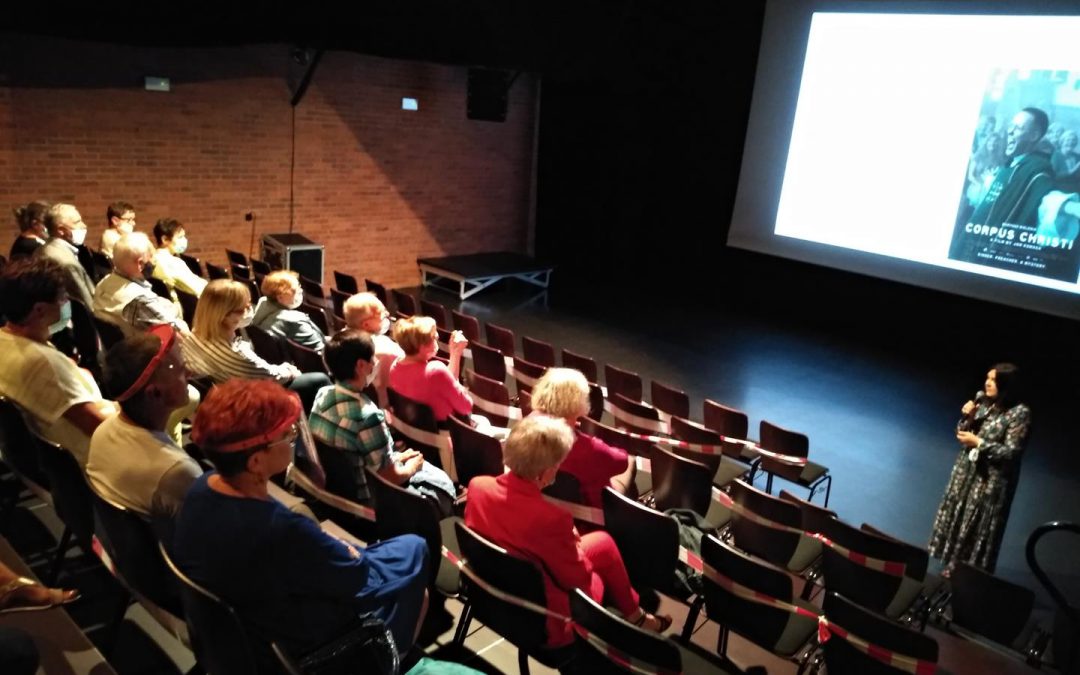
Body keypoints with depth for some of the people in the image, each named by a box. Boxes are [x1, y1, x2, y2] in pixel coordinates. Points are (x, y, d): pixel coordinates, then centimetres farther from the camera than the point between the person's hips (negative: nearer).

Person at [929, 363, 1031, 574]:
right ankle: (952, 568, 27)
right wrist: (967, 417, -9)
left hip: (991, 479, -6)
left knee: (977, 529, 2)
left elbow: (1011, 453, -18)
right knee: (957, 520, 14)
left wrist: (978, 442, -18)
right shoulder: (983, 402, 2)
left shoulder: (1019, 413, -16)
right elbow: (962, 434, 9)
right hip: (967, 471, 7)